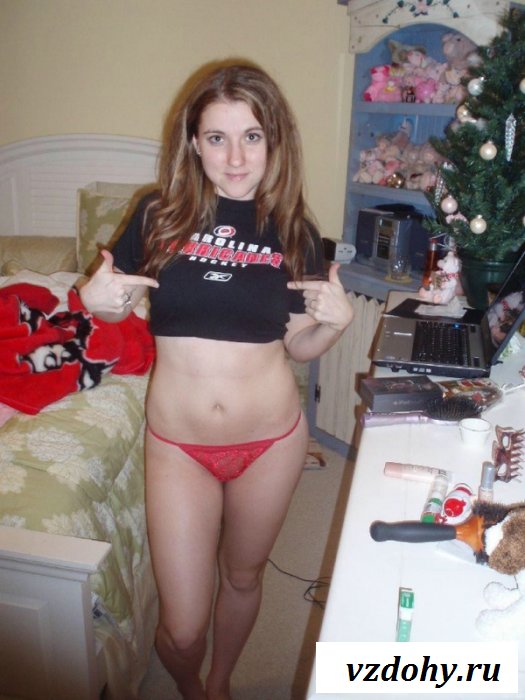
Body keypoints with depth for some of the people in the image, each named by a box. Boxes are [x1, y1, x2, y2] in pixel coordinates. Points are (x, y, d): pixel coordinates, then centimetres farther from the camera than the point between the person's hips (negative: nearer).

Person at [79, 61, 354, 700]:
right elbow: (116, 307, 7)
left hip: (271, 438, 1)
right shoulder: (160, 215, -7)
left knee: (243, 576, 23)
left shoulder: (293, 231, -4)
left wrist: (336, 320, -15)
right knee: (181, 628, 7)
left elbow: (300, 347, 4)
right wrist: (94, 298, -14)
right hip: (177, 440, -1)